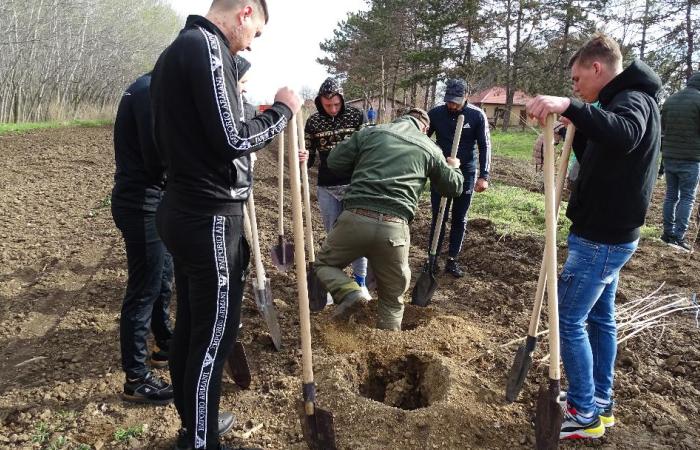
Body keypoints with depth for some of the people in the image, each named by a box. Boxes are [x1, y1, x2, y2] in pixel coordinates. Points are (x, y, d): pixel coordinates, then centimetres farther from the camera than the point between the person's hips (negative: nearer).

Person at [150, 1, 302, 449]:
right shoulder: (207, 46, -14)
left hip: (183, 210, 10)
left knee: (190, 326, 18)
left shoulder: (174, 50, 17)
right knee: (214, 335, 2)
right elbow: (232, 140, -21)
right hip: (210, 217, -10)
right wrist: (281, 111, -7)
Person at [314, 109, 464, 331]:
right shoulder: (430, 149, 14)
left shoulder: (371, 132, 12)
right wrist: (454, 168, 47)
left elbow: (334, 162, 10)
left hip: (354, 219, -1)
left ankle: (349, 293, -3)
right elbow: (453, 187, 25)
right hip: (394, 228, 1)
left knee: (324, 263, 24)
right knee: (392, 299, 19)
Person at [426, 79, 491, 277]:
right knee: (438, 217, 1)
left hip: (466, 174, 0)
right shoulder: (436, 113, -8)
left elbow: (484, 146, -6)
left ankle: (452, 260, 19)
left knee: (459, 219, 8)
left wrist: (484, 176, -13)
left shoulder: (477, 115, -9)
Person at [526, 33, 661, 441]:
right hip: (611, 233, 10)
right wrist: (577, 131, 4)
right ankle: (602, 403, 30)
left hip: (601, 238, -10)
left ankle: (585, 414, 10)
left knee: (569, 320, -2)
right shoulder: (628, 101, 15)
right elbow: (598, 160, 18)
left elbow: (624, 135, -42)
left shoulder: (632, 100, -17)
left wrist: (571, 107, -52)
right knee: (600, 316, 17)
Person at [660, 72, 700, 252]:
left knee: (671, 195, 12)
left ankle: (668, 233, 13)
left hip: (669, 156, 6)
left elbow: (662, 127, 13)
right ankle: (678, 237, -4)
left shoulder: (670, 100, 8)